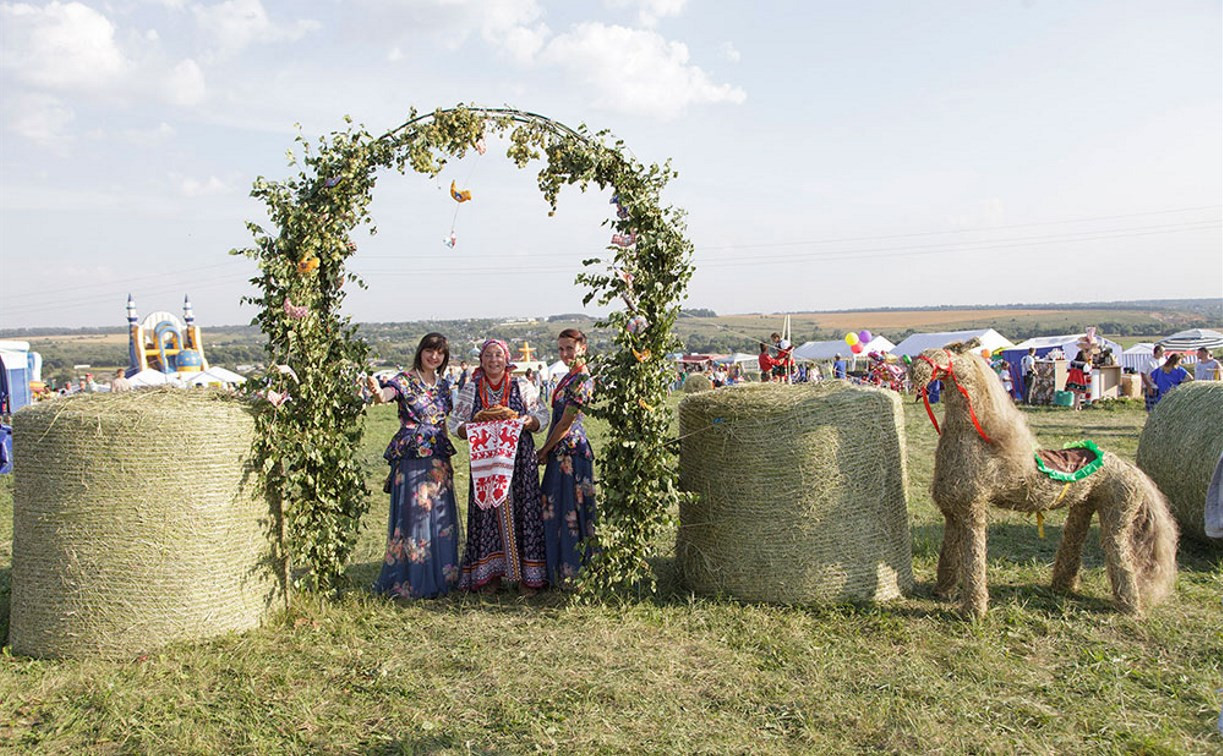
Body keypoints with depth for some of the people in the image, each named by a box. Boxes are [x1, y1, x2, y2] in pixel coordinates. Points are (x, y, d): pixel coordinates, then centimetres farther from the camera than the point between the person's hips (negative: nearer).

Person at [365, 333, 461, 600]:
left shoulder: (444, 385, 13)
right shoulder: (405, 380, -5)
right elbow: (389, 391, -27)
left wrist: (446, 453, 15)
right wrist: (378, 393, -48)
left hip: (438, 457, 6)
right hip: (411, 457, -6)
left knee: (440, 516, 6)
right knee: (413, 515, -6)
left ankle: (438, 578, 17)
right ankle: (411, 581, 4)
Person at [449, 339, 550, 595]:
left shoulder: (522, 387, 6)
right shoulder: (470, 390, 8)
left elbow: (541, 417, 3)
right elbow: (456, 425, 7)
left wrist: (516, 418, -14)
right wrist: (477, 422, -13)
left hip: (519, 460, -1)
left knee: (521, 511, -1)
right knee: (487, 513, 1)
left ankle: (526, 575, 6)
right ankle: (490, 574, 10)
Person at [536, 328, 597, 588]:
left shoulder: (582, 380, -17)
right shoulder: (570, 376, 13)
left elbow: (565, 423, -16)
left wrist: (545, 450, -7)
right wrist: (547, 449, 11)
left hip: (570, 450, -10)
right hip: (561, 451, 10)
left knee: (569, 510, -2)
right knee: (556, 510, 15)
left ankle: (570, 574, 9)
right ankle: (560, 570, 25)